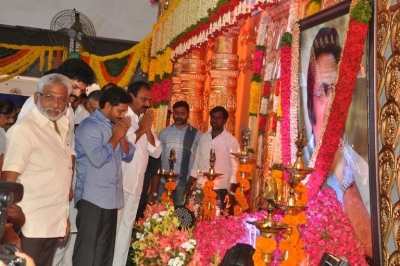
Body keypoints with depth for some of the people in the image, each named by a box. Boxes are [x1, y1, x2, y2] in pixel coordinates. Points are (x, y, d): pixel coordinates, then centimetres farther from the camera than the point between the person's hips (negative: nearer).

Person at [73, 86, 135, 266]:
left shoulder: (114, 125, 13)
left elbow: (128, 155, 12)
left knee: (105, 249, 15)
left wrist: (122, 136, -4)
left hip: (111, 198, 8)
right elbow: (98, 158, -24)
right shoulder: (90, 126, -12)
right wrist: (115, 137, -12)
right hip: (93, 198, -8)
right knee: (87, 249, -3)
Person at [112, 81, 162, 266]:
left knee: (126, 228, 13)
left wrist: (148, 130, -7)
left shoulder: (146, 120, 12)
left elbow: (156, 152, 7)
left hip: (136, 184, 7)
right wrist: (141, 129, -12)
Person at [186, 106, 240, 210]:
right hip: (201, 188, 4)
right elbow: (196, 162, 14)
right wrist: (189, 186, 12)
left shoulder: (231, 140, -3)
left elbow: (235, 167, -5)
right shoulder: (203, 137, 10)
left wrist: (232, 192, -12)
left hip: (220, 190, -4)